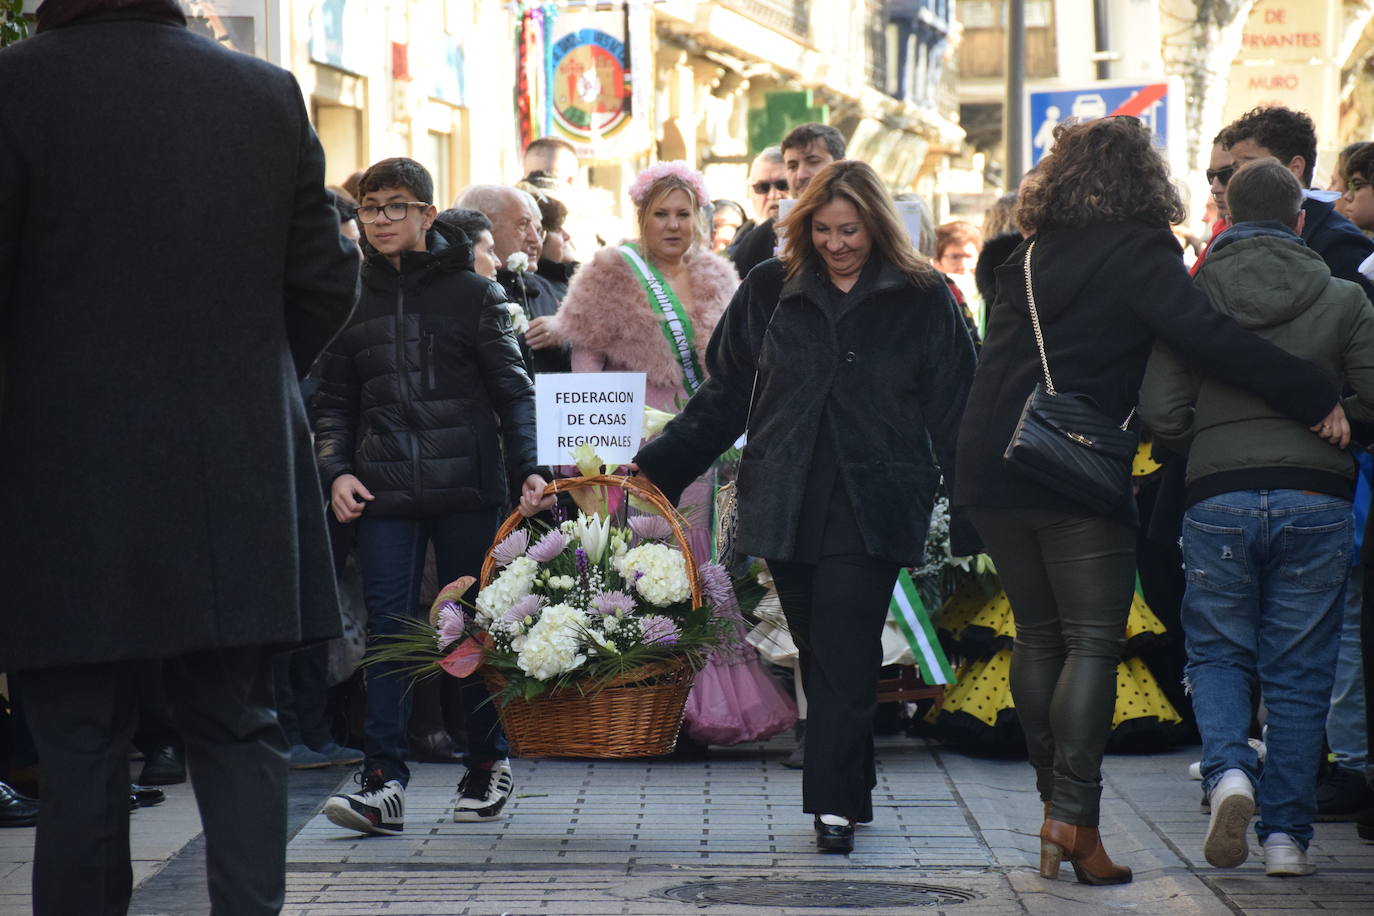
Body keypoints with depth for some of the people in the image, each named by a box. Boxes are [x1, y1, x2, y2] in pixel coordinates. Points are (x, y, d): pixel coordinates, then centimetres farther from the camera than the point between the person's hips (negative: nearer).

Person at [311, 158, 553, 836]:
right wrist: (336, 470, 0)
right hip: (383, 492, 2)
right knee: (389, 628, -6)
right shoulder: (352, 298, 11)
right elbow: (333, 399, 15)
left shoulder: (473, 293, 4)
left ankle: (487, 767, 21)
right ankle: (383, 783, -10)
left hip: (467, 485, -1)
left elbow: (513, 389, 3)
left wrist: (529, 467, -10)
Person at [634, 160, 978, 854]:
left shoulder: (922, 300, 4)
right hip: (787, 504, 3)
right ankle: (846, 794, 15)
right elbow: (723, 398, 15)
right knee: (820, 654, 6)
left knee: (843, 653, -11)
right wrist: (653, 467, 8)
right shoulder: (770, 292, 11)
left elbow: (953, 412, 3)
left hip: (874, 505, -3)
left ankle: (833, 803, -10)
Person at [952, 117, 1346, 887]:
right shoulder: (1138, 254, -8)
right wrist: (1314, 397, -18)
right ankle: (1075, 817, -11)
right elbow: (1204, 334, -20)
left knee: (1039, 637, 14)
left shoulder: (1030, 259, 13)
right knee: (1093, 642, -3)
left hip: (996, 469, 6)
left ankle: (1054, 802, 18)